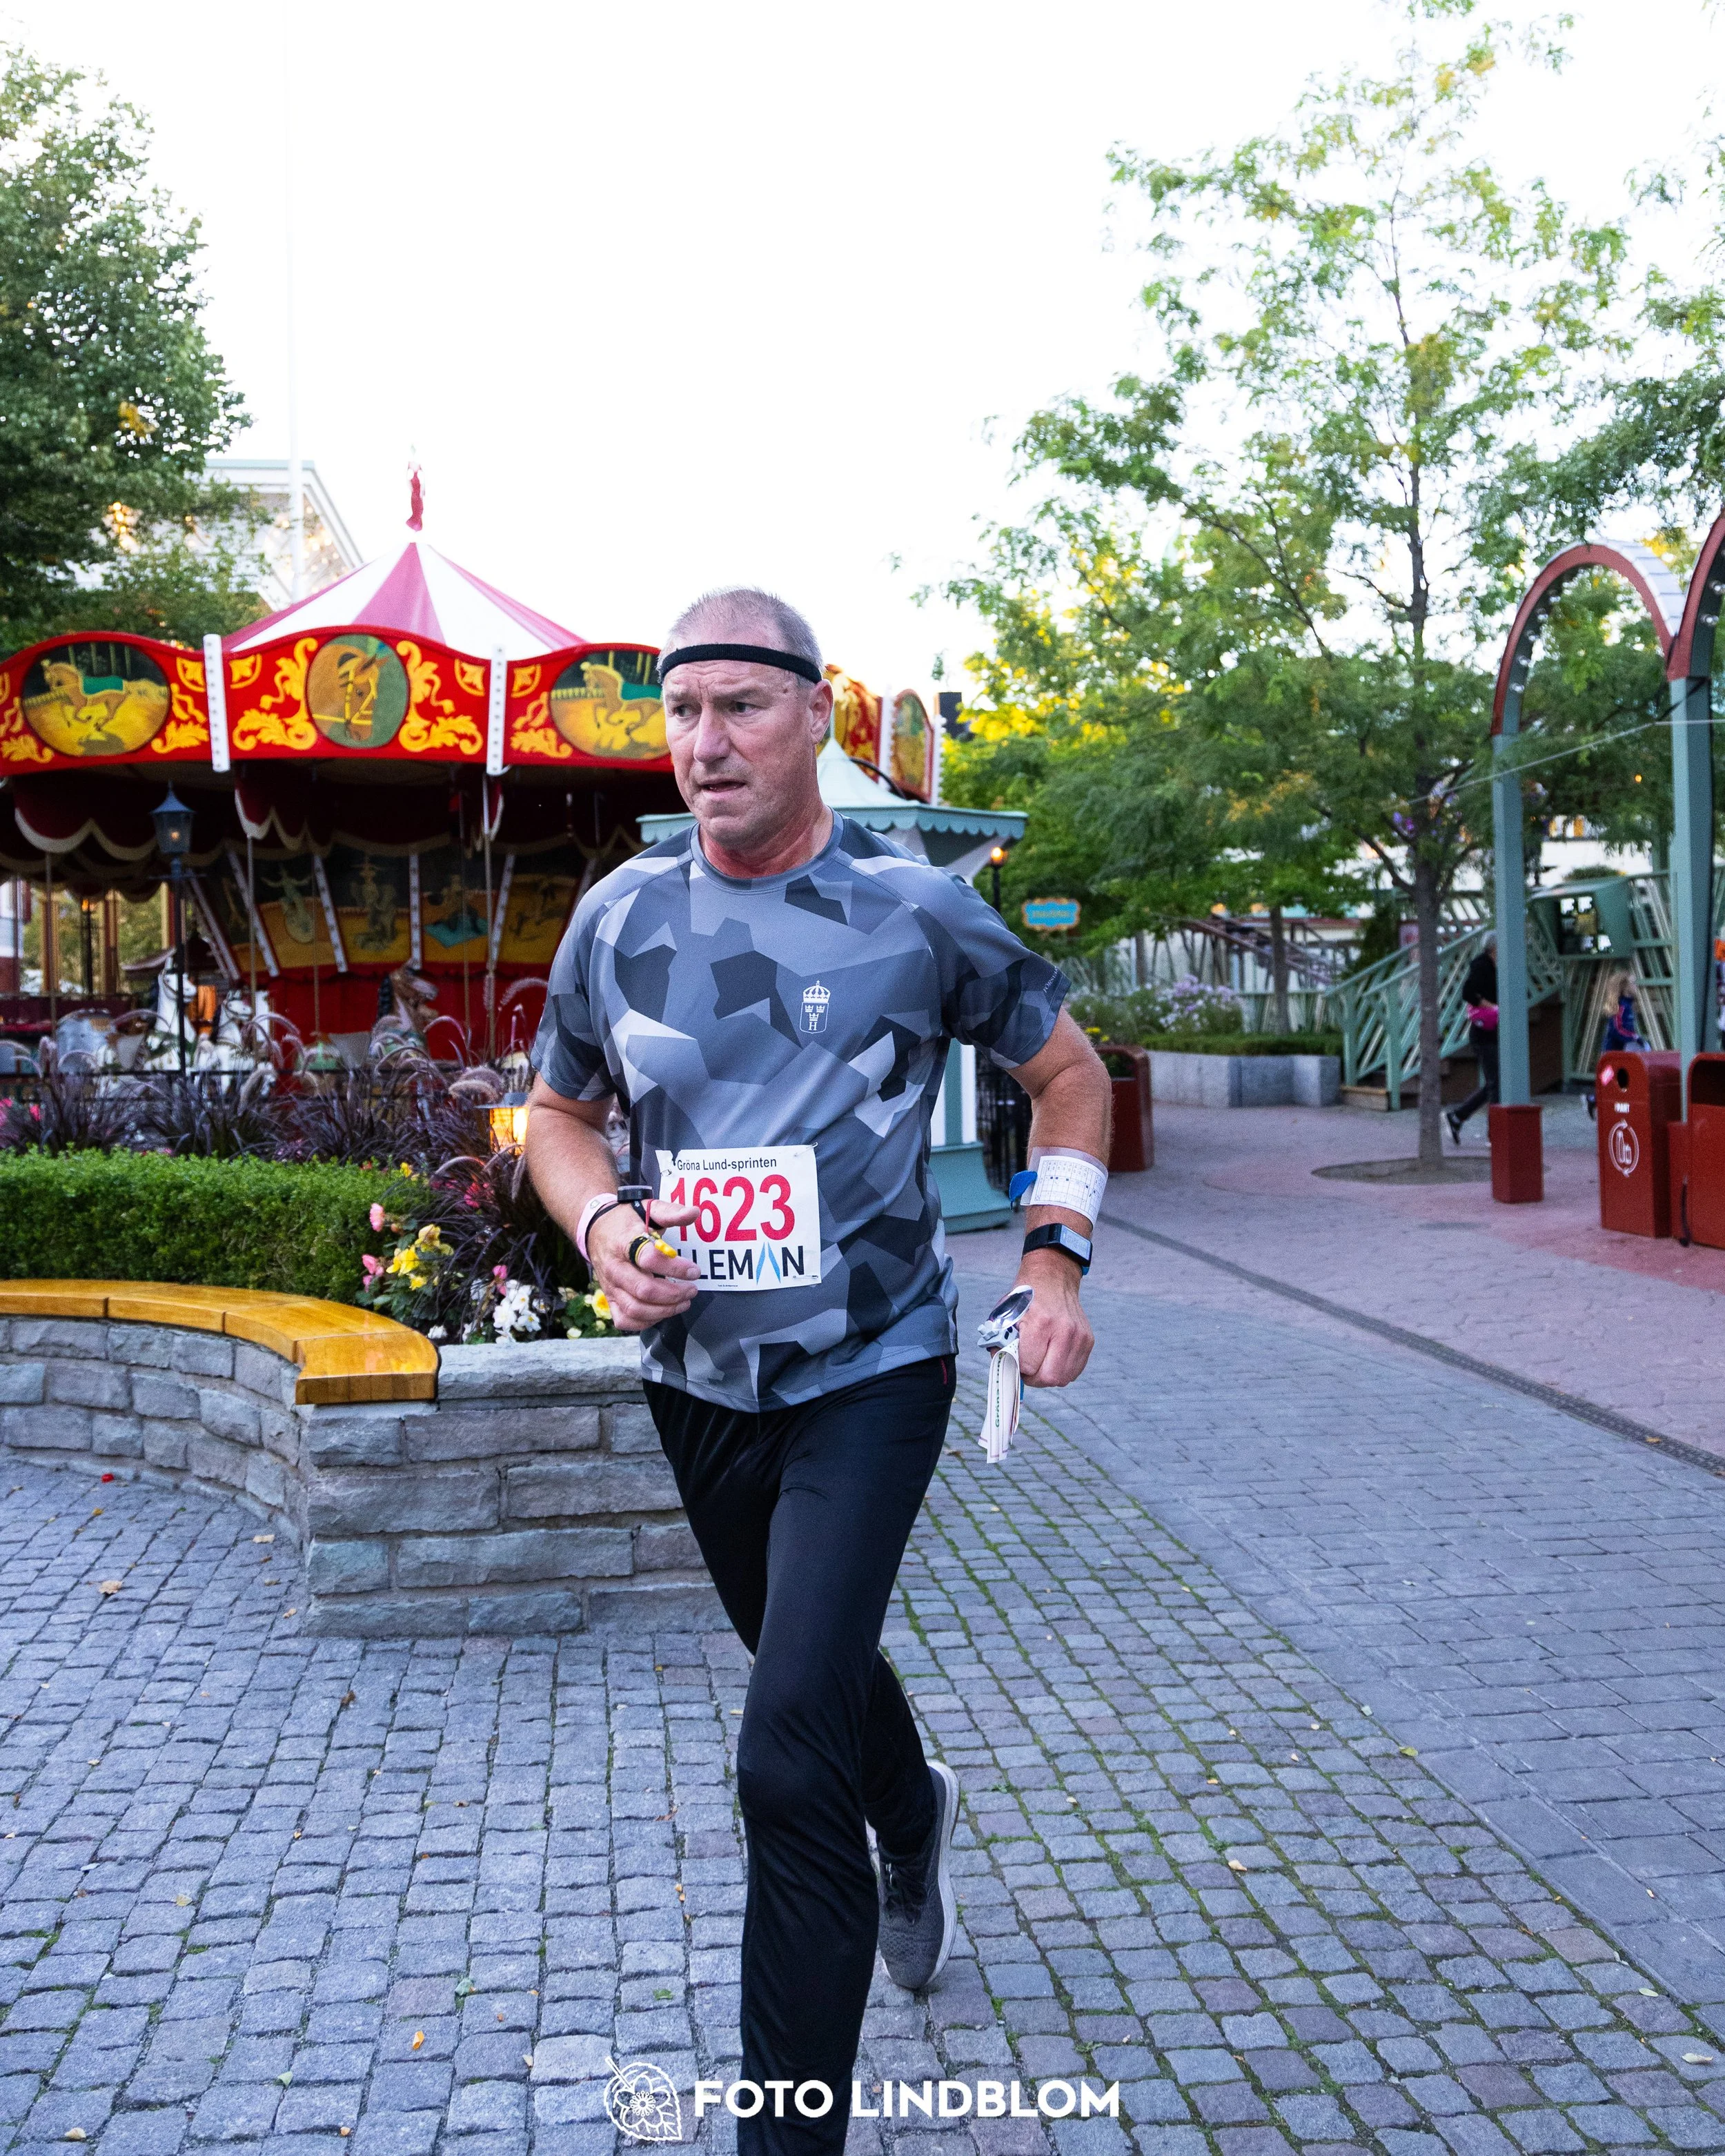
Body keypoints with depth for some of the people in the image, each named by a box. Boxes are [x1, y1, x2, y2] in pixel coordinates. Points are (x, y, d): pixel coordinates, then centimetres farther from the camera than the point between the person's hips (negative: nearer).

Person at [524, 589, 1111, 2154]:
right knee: (810, 1662, 26)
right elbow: (560, 1112, 12)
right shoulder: (620, 918, -2)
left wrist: (1056, 1255, -8)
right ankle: (914, 1825, 60)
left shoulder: (916, 912, -10)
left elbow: (1068, 1071, 4)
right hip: (698, 1377, 5)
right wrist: (602, 1224, -10)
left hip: (870, 1377, -4)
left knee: (792, 1760, -14)